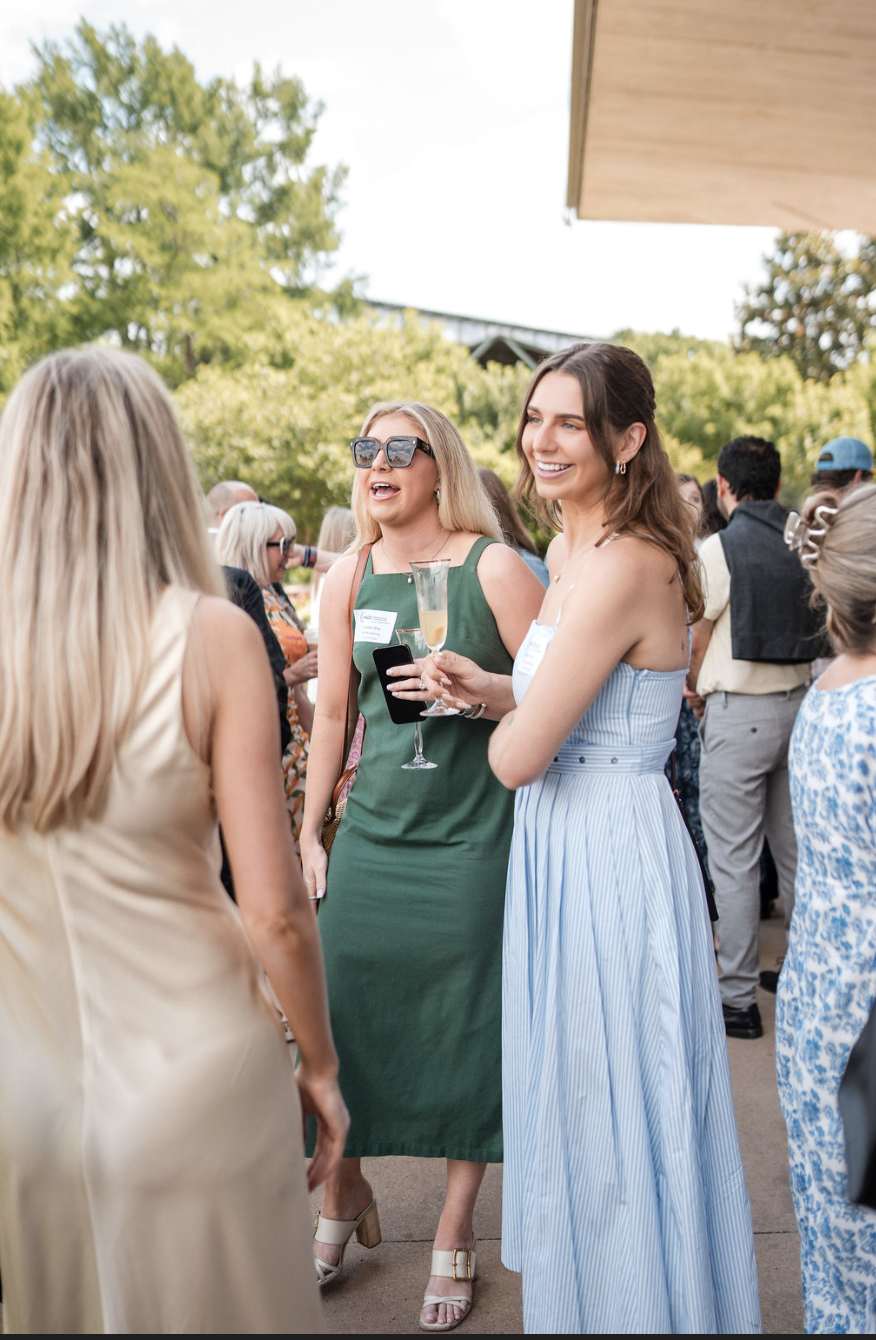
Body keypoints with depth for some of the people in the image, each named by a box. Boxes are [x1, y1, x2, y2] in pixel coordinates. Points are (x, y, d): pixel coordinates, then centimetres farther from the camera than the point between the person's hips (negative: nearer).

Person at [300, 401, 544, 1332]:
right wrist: (308, 833, 13)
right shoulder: (348, 580, 6)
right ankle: (345, 1188, 35)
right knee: (341, 1011, 8)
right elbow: (331, 714, 12)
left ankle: (455, 1228, 28)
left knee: (463, 1027, 6)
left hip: (471, 836, -3)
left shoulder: (494, 567, -7)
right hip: (372, 830, 4)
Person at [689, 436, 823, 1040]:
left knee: (734, 860, 1)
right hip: (799, 701, 6)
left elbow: (700, 641, -5)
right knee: (794, 850, 16)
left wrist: (697, 693, 13)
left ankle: (739, 998, 7)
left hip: (738, 713, -6)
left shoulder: (720, 548, -11)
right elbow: (814, 628, 12)